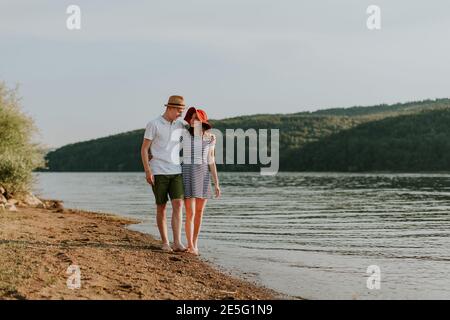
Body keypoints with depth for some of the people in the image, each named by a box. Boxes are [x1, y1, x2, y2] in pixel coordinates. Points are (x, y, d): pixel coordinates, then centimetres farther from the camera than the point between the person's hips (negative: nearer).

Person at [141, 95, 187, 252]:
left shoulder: (180, 125, 10)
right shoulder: (153, 124, -5)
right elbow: (144, 149, -6)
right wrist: (147, 171, -16)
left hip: (176, 172, 4)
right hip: (158, 173, -4)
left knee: (178, 205, -11)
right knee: (161, 208, 3)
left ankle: (177, 243, -14)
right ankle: (165, 242, 16)